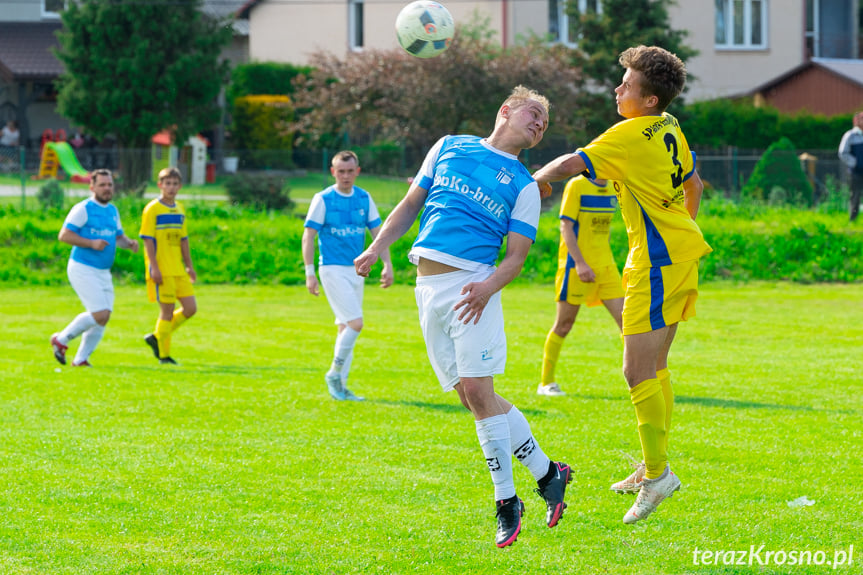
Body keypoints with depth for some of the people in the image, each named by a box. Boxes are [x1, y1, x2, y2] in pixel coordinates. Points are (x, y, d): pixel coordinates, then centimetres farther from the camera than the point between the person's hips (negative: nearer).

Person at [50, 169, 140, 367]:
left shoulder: (113, 211, 14)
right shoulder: (83, 209, -9)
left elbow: (119, 237, 25)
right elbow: (64, 235, -14)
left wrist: (130, 243, 2)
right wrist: (91, 243, -22)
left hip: (103, 273, 8)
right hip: (83, 269, -8)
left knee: (103, 319, 3)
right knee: (100, 314, -16)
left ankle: (81, 359, 14)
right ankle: (61, 340, 1)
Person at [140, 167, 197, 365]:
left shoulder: (179, 210, 13)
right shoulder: (152, 209, -7)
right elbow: (148, 240, -11)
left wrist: (189, 266, 17)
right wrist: (154, 268, -18)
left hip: (178, 270, 7)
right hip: (162, 271, -7)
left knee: (190, 308, 2)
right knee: (167, 310, -5)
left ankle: (156, 338, 16)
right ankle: (164, 355, 6)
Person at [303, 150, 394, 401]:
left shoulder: (364, 199, 7)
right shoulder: (323, 199, -7)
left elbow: (377, 232, 11)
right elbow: (308, 236, -6)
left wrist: (387, 264, 1)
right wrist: (310, 273, -12)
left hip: (356, 270, 6)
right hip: (333, 269, -6)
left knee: (346, 327, 8)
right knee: (355, 323, -16)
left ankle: (340, 385, 13)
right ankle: (335, 373, -1)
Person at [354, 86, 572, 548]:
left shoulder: (524, 185, 9)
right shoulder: (449, 147, 17)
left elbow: (516, 254, 2)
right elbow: (411, 204, 20)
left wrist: (489, 286, -18)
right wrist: (377, 248, 7)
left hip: (472, 284, -3)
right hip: (427, 285, 3)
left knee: (477, 391, -13)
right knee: (472, 397, 1)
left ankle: (506, 501, -2)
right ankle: (546, 473, 11)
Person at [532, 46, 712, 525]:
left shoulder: (629, 136, -17)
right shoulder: (670, 130, 9)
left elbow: (569, 165, -20)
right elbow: (693, 185, 22)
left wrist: (539, 177, 1)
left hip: (657, 260, -10)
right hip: (681, 249, 10)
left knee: (638, 370, -10)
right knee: (654, 365, 17)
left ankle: (657, 473, -9)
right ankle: (653, 467, 24)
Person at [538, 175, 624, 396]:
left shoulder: (613, 188, 10)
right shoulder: (576, 186, -10)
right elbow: (566, 227, -13)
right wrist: (580, 263, -21)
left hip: (605, 265, 6)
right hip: (576, 265, -6)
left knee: (624, 319, -4)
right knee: (564, 324, 2)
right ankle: (546, 383, 13)